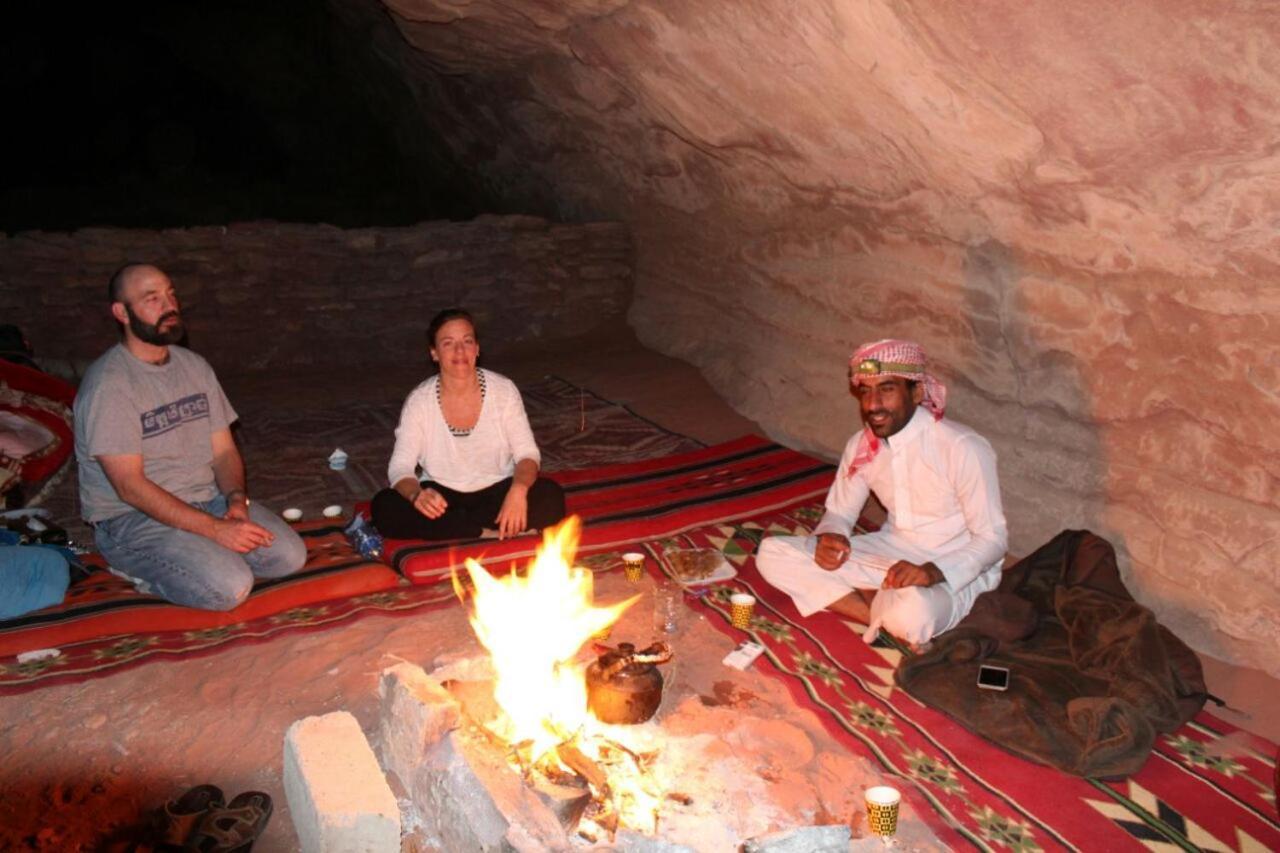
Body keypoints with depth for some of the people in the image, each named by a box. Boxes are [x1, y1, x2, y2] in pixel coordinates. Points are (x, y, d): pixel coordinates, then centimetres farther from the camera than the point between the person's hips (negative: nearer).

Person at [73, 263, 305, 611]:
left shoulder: (195, 366, 7)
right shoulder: (108, 383, -16)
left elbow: (224, 449, 8)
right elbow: (130, 487, -21)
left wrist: (237, 498, -13)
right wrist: (215, 528, -25)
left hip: (207, 499, 7)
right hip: (131, 517, -7)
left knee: (290, 555, -11)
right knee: (230, 587, -27)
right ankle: (142, 568, 0)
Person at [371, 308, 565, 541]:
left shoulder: (504, 390, -10)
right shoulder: (419, 401, -10)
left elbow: (527, 453, -9)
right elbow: (400, 466, -11)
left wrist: (518, 489, -32)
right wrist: (416, 495, -36)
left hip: (497, 492, 0)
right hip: (442, 496, 0)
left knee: (551, 497, -27)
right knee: (384, 508, -27)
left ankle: (446, 529, -18)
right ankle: (488, 533, -21)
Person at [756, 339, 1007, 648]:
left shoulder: (964, 449, -20)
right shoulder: (860, 446, -2)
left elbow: (993, 538, -15)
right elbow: (840, 512, 10)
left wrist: (932, 572, -32)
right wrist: (829, 537, -16)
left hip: (952, 568, -6)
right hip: (890, 553, 6)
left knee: (911, 612, -43)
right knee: (772, 552, -12)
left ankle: (867, 600, -6)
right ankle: (884, 614, -15)